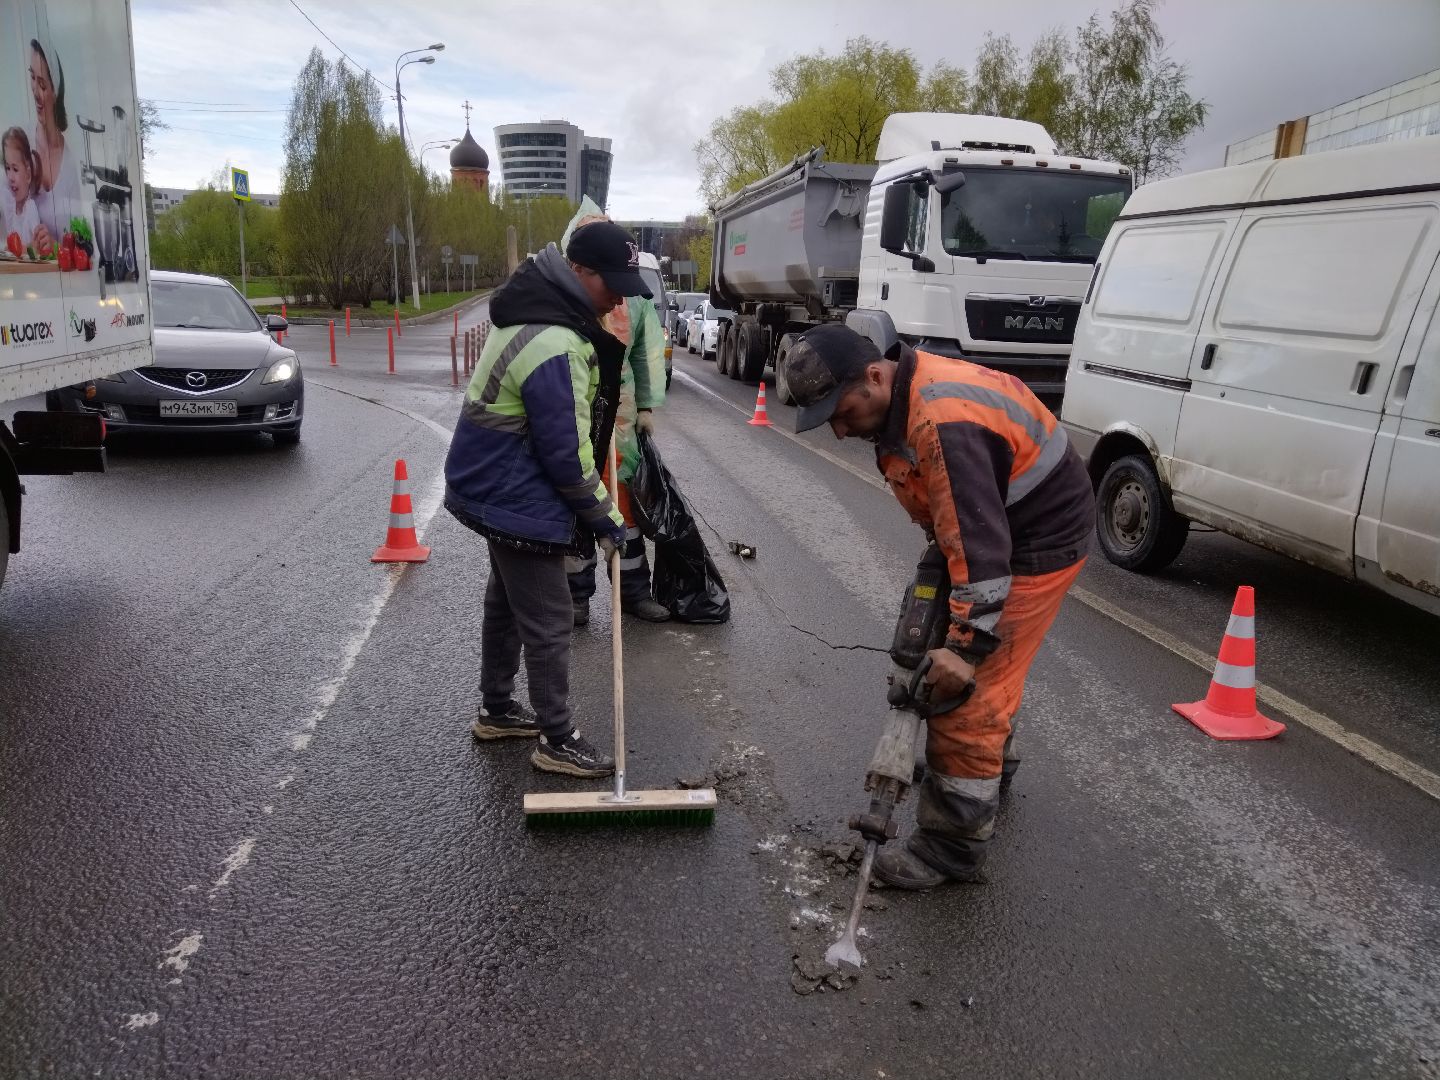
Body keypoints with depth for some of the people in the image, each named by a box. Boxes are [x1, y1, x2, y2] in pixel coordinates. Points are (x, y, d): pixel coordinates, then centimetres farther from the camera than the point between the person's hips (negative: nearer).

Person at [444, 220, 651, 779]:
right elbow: (565, 453, -24)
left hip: (497, 486, 11)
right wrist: (604, 516, -13)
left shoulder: (537, 308, 5)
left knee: (506, 602, 22)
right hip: (516, 499, -11)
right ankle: (557, 740, 12)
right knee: (548, 621, -1)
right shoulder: (555, 346, -28)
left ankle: (496, 710, 38)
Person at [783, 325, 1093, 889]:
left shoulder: (945, 423, -34)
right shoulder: (903, 397, -1)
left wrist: (966, 645, -33)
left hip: (1040, 539, -10)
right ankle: (992, 758, 49)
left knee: (968, 691, -8)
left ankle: (953, 846, 3)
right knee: (984, 662, 25)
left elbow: (981, 544, -35)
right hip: (998, 527, 10)